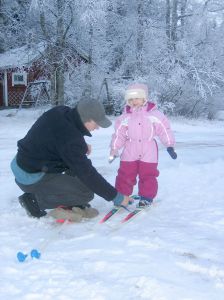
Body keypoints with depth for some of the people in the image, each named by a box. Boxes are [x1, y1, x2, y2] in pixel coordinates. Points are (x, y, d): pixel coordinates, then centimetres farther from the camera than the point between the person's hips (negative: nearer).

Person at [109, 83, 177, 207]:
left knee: (148, 174, 3)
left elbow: (164, 129, -1)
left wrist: (170, 145, -3)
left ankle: (146, 197, 17)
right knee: (125, 173, 2)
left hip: (148, 150, -1)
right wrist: (114, 149, 3)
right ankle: (121, 195, 16)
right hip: (130, 150, 2)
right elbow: (119, 134, 5)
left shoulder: (154, 114, -4)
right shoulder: (125, 116, 1)